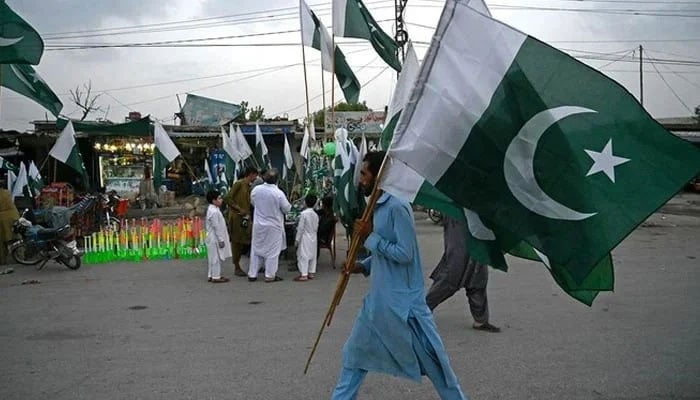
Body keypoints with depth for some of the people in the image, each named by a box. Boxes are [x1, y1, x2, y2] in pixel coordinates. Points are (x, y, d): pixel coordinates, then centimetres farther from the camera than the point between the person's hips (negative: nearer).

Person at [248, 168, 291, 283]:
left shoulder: (256, 189, -8)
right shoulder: (278, 193, -20)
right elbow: (287, 209, -9)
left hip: (258, 225, 4)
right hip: (273, 226, -4)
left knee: (256, 249, 14)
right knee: (272, 251, 8)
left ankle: (252, 274, 20)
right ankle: (270, 275, 13)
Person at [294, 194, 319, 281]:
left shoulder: (303, 214, -16)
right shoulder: (315, 215, 2)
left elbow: (300, 228, -14)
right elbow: (316, 228, 9)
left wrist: (297, 239, -7)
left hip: (305, 238, -7)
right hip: (313, 238, 7)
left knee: (303, 256, -4)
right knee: (312, 256, 12)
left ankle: (303, 274, -5)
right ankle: (311, 273, 18)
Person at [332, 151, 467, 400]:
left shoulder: (397, 207, -18)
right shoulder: (378, 206, 10)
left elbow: (404, 254, -22)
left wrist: (370, 237, -15)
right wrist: (363, 267, 4)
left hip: (402, 301, -9)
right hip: (378, 298, 9)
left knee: (430, 359, 4)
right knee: (354, 353, 16)